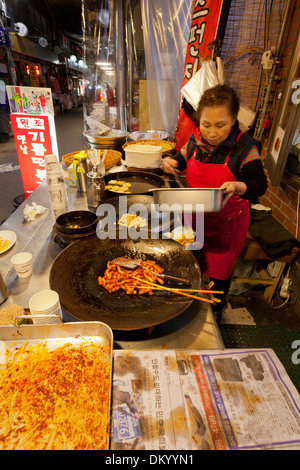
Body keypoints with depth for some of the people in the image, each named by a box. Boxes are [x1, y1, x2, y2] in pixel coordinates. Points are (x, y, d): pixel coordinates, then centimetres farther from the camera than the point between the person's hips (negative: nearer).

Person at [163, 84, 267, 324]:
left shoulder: (245, 147, -18)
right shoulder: (196, 140, -5)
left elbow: (260, 185, -18)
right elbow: (183, 159, 15)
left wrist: (237, 187, -38)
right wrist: (172, 162, -8)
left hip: (227, 222, -4)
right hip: (195, 215, 4)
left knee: (220, 270, 15)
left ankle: (217, 308, 45)